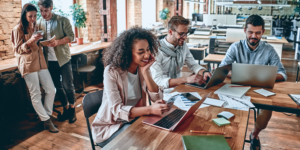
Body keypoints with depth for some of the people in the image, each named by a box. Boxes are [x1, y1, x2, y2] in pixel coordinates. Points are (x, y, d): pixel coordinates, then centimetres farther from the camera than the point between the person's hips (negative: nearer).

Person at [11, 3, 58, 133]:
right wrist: (30, 41, -22)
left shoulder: (36, 27, 14)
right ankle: (46, 121, 7)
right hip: (28, 65, -6)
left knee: (51, 90, 2)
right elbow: (17, 50, -7)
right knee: (36, 95, -2)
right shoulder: (18, 29, -4)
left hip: (40, 62, 6)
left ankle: (47, 116, 18)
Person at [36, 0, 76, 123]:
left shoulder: (63, 20, -6)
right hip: (49, 60, 4)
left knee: (68, 85, 0)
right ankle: (66, 108, 27)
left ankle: (72, 109, 18)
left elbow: (71, 36, -10)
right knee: (58, 86, 12)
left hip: (63, 58, -4)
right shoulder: (39, 23, 5)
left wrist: (58, 42, -24)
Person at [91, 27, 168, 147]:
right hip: (110, 126, -5)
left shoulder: (142, 67, -3)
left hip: (134, 119, 5)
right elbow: (116, 109, -26)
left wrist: (145, 72, -21)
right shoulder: (112, 71, -19)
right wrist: (150, 109, -39)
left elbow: (157, 99, -10)